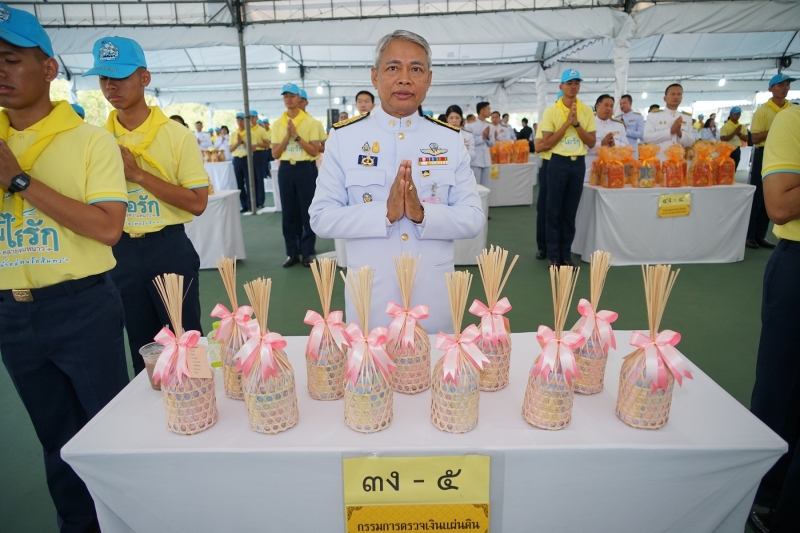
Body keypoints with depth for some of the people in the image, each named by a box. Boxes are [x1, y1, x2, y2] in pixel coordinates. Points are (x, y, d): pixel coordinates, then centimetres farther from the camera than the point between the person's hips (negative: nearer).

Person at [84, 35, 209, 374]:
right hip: (120, 252, 4)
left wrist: (138, 173, -18)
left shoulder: (176, 135, -7)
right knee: (142, 346, 17)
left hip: (168, 249, -4)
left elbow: (197, 203, -14)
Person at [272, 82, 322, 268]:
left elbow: (315, 151, -7)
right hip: (285, 169, 3)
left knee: (307, 211, 1)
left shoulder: (310, 122, -1)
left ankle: (307, 252, 11)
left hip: (306, 168, -3)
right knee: (288, 212, 6)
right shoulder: (277, 124, 8)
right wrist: (287, 136, -8)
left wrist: (297, 136, -14)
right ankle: (292, 252, 16)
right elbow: (275, 154, 4)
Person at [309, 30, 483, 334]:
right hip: (370, 296, -1)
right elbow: (321, 218, -7)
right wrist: (384, 212, -21)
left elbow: (473, 219, -2)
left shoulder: (450, 140, 2)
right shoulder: (343, 138, -2)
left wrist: (423, 214, -20)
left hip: (434, 295, 2)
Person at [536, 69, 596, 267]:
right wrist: (567, 122, -14)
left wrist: (576, 123, -10)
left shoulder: (586, 111, 5)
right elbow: (546, 144, -9)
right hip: (558, 162, -3)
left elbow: (592, 142, 2)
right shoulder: (551, 111, -4)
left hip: (579, 163, 3)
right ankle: (554, 256, 10)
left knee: (571, 211, 8)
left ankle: (566, 255, 18)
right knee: (554, 211, 1)